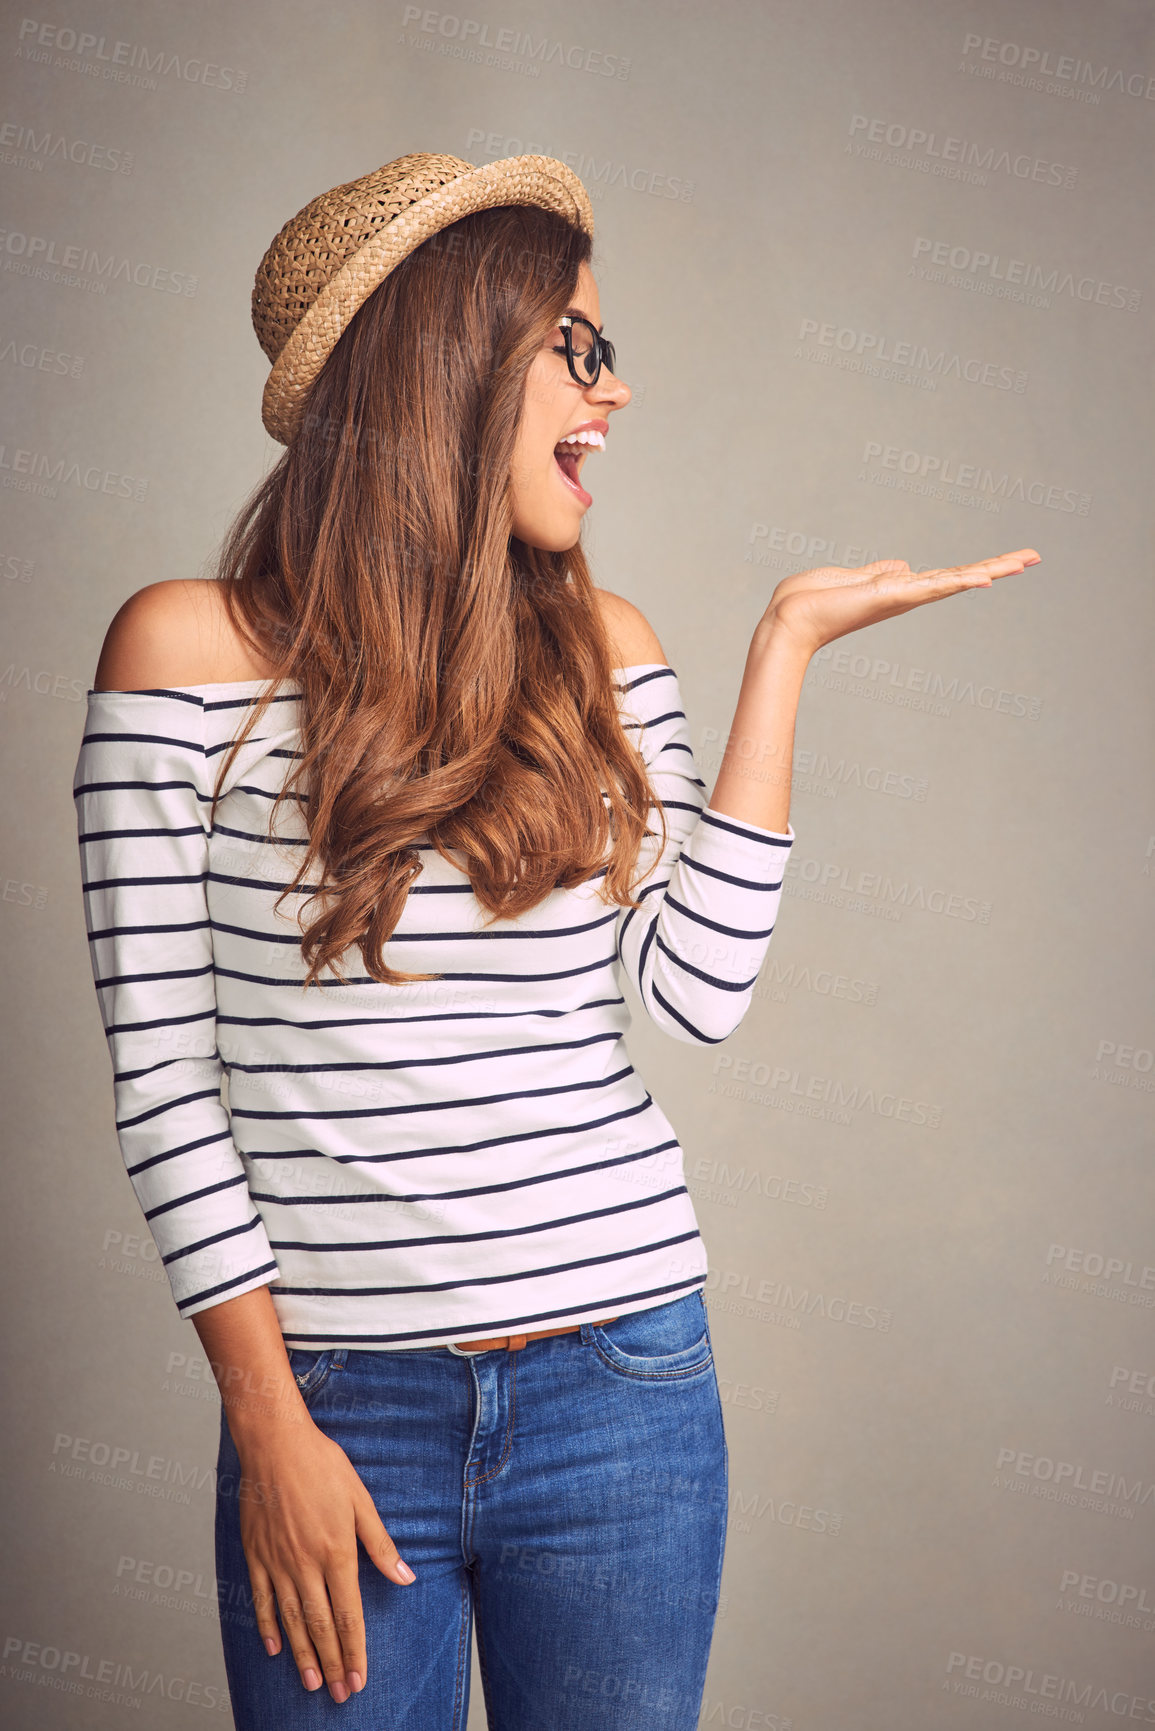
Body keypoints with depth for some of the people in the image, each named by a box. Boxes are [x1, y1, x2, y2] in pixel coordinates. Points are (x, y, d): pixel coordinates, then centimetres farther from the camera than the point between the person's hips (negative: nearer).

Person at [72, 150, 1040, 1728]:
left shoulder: (604, 649, 6)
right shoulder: (191, 647, -5)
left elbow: (698, 989, -5)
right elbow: (159, 1065, -5)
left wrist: (786, 647, -1)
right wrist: (265, 1415, -8)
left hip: (621, 1383, 3)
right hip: (339, 1403, -3)